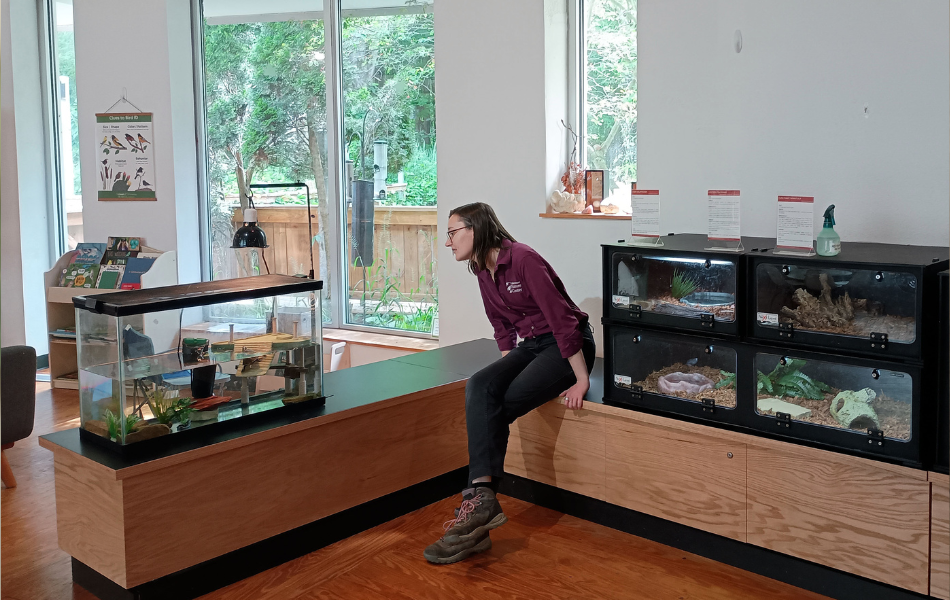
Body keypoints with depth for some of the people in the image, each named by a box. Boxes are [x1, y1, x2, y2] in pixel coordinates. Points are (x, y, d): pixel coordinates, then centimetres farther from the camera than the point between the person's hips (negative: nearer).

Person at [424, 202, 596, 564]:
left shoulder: (523, 259, -18)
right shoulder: (482, 271, 8)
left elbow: (562, 318, -20)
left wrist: (582, 380, -21)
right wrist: (508, 370, 4)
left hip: (567, 345, -7)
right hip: (530, 345, 7)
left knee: (495, 407, -24)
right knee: (480, 387, -22)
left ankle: (480, 501, -21)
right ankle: (481, 495, -33)